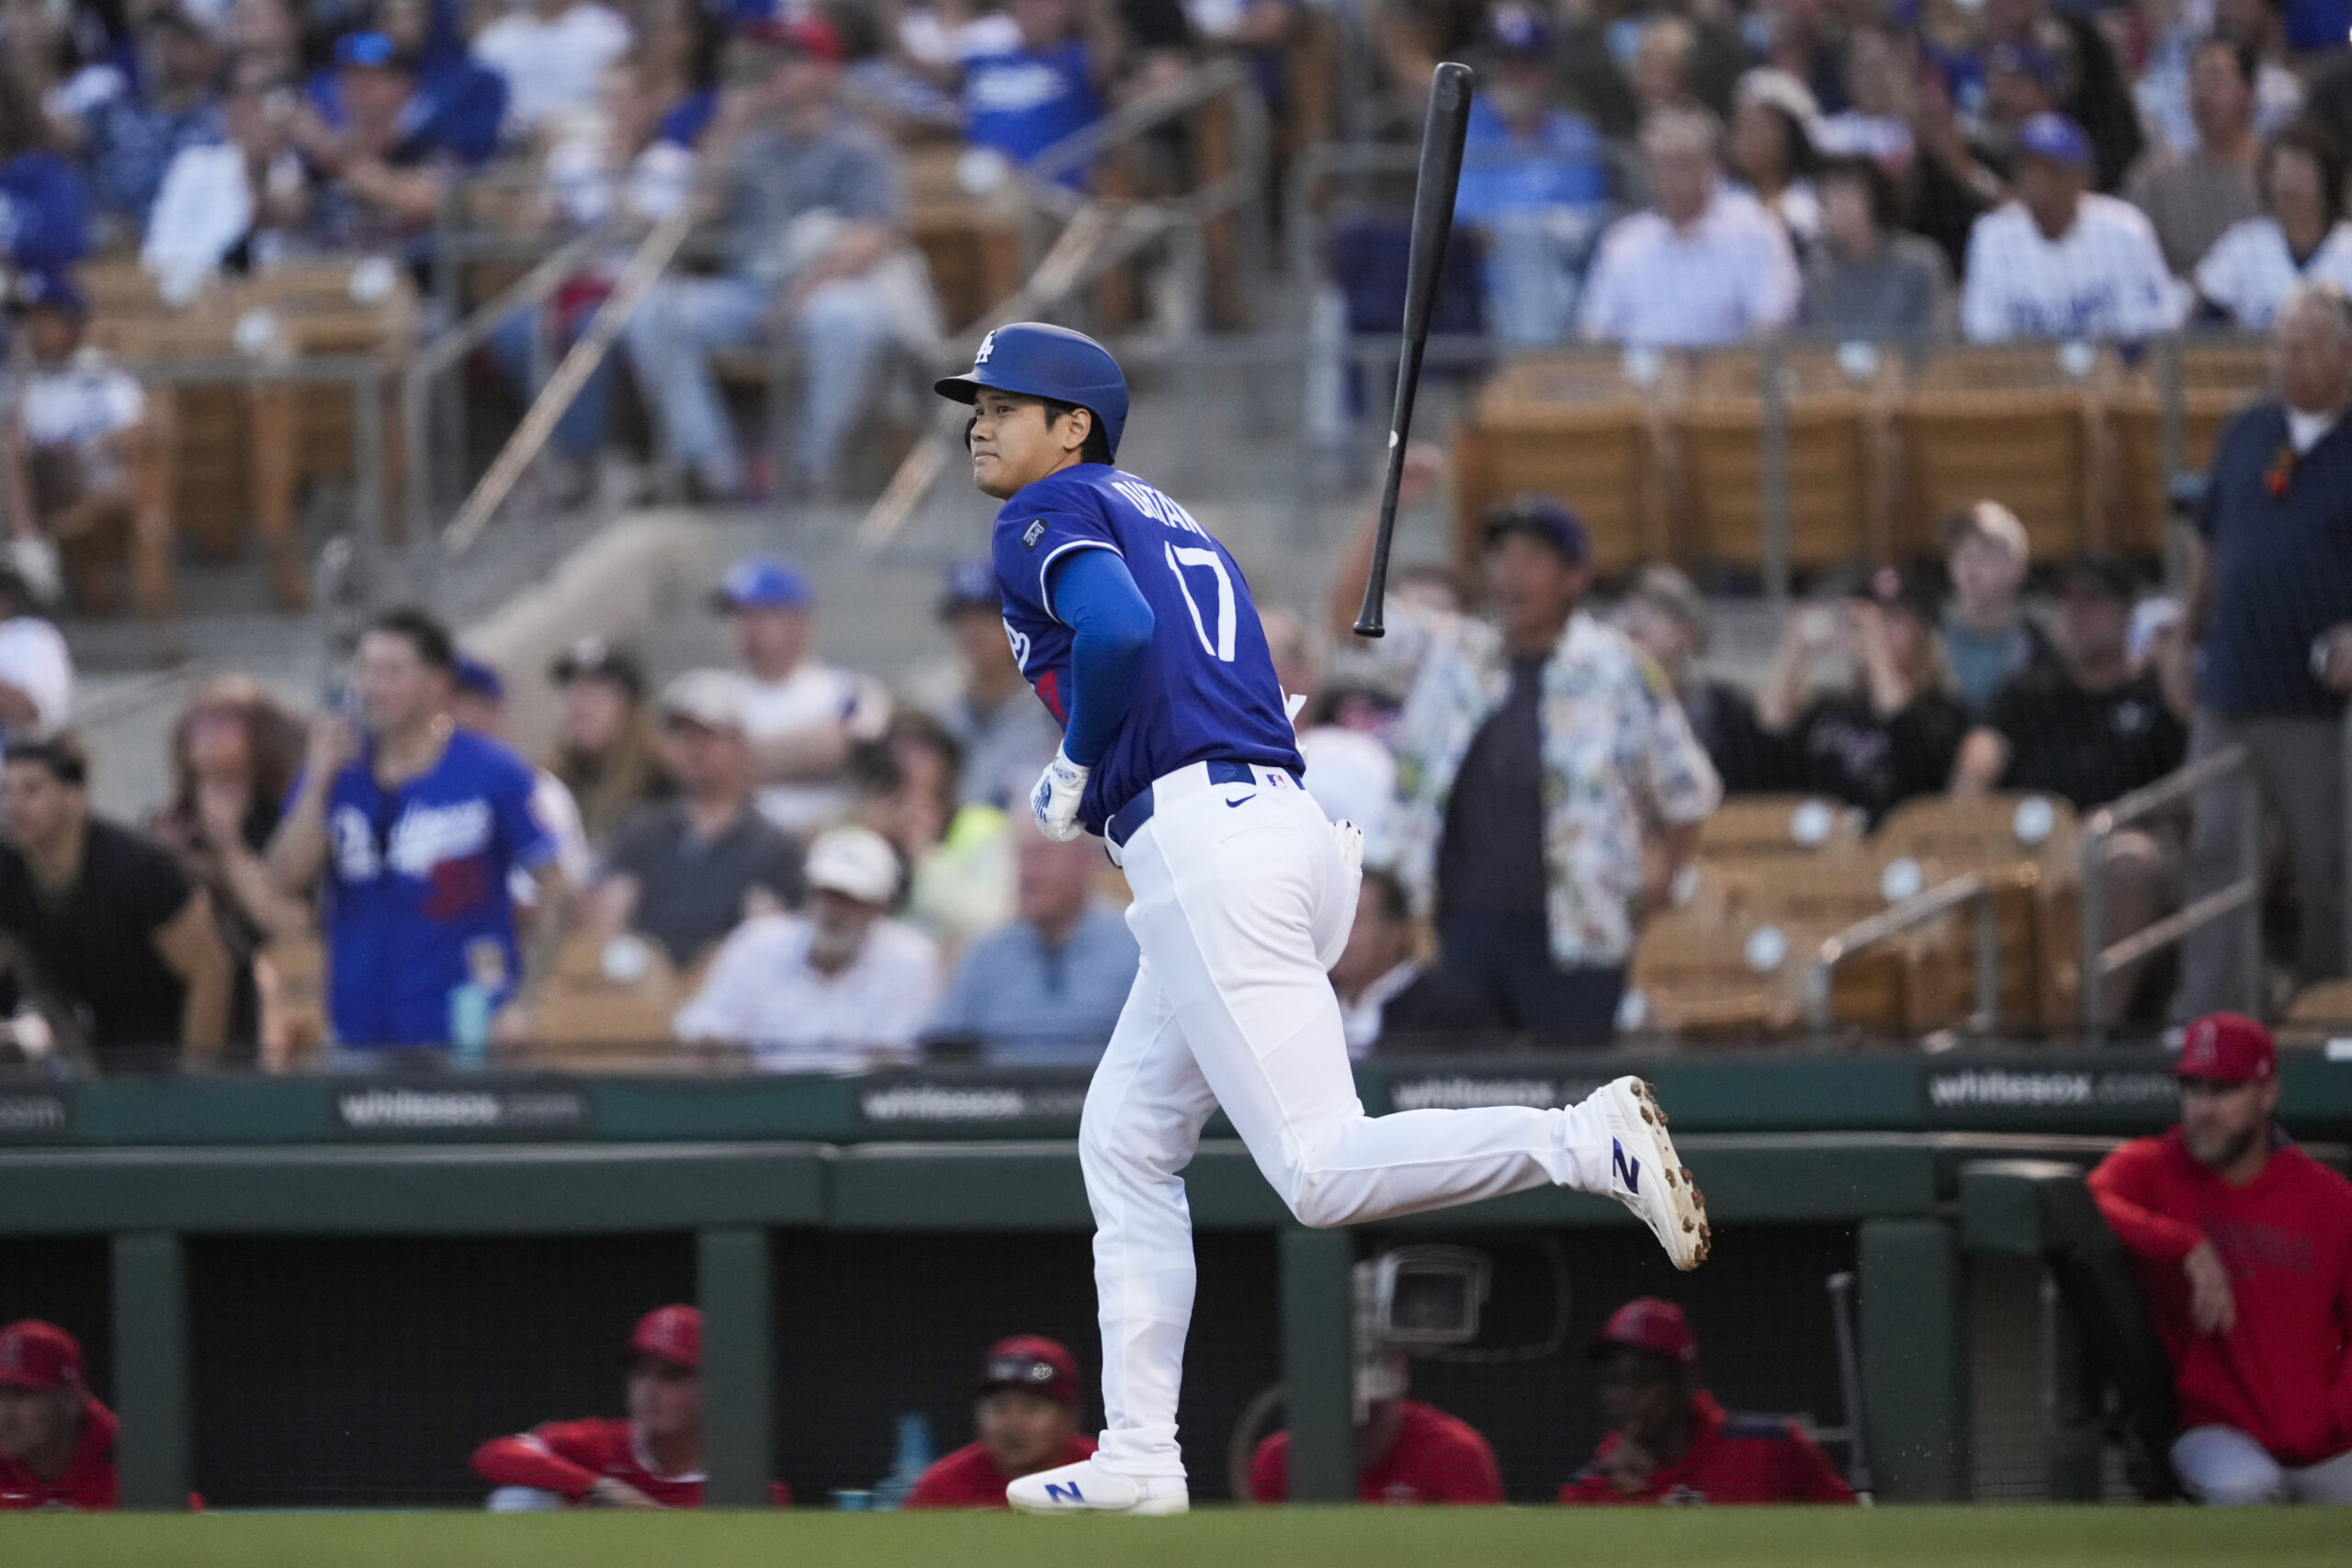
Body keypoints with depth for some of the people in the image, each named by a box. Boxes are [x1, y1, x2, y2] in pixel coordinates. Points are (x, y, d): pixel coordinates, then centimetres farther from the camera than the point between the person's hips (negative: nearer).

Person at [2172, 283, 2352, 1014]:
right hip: (2229, 692, 5)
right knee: (2215, 854, 3)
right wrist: (2187, 639, 16)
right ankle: (2204, 1015, 5)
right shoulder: (2247, 435, 10)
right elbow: (2207, 543, 19)